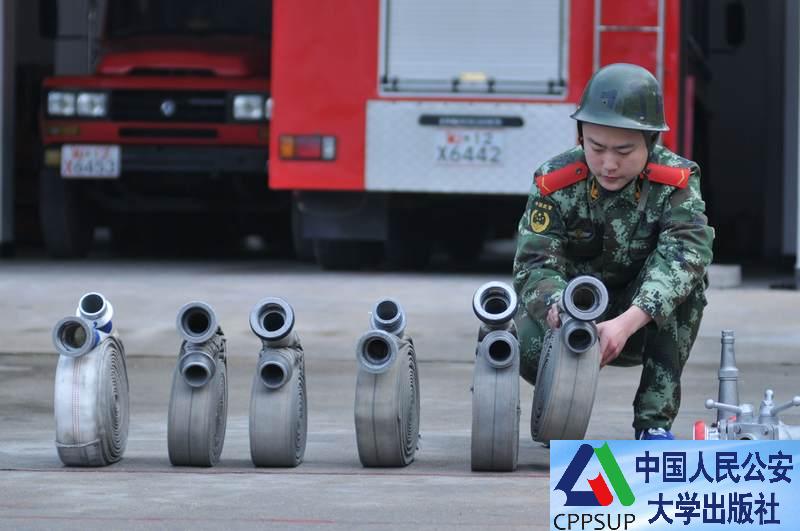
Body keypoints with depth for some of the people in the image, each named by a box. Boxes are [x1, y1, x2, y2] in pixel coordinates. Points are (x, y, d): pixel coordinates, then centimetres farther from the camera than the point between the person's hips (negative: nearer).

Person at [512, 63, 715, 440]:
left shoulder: (675, 181, -18)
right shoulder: (555, 183, -17)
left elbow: (686, 250, -34)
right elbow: (535, 265, -23)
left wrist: (626, 323, -49)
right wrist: (558, 311, -48)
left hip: (644, 322, 0)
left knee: (686, 275, -31)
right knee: (526, 345, -33)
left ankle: (655, 419, -22)